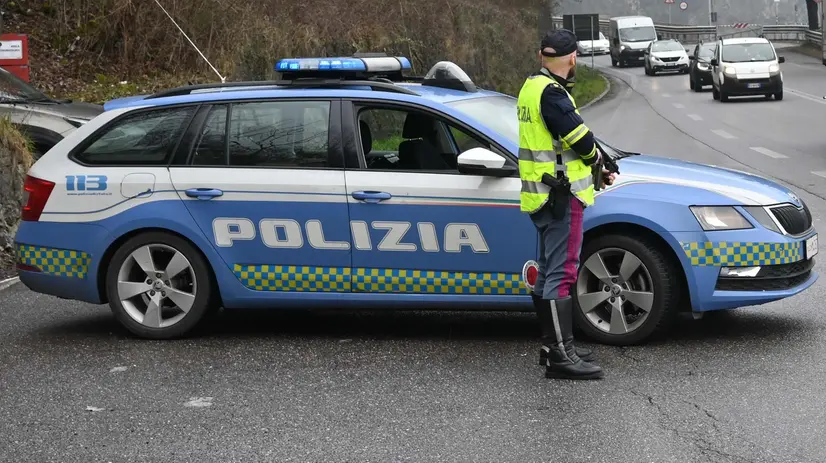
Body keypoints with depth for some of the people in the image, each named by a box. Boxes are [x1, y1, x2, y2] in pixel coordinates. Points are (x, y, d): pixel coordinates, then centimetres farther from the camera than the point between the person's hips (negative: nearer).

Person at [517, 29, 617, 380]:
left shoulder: (533, 87, 14)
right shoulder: (551, 93, -18)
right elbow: (581, 140, -20)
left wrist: (596, 167, 11)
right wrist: (596, 158, 1)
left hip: (542, 196, 11)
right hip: (560, 196, -11)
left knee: (548, 272, 16)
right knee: (562, 275, -11)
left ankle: (552, 345, 25)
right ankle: (561, 356, -12)